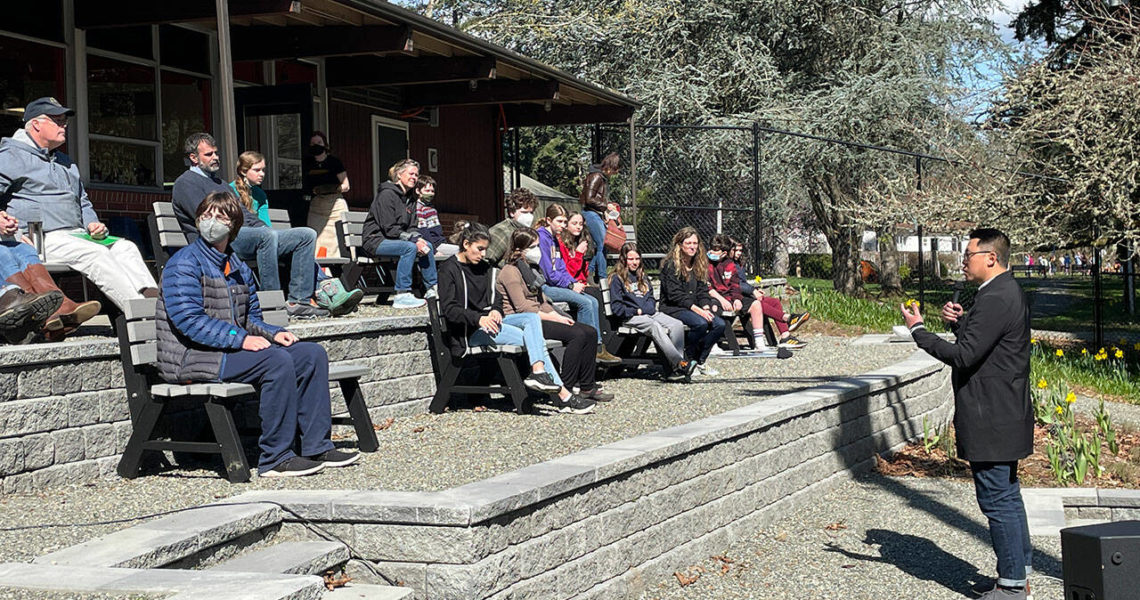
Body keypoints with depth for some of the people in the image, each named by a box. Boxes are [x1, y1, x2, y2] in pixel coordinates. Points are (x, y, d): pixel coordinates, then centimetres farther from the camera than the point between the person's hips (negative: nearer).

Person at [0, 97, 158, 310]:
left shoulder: (66, 163, 31)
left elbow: (83, 203, 34)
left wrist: (92, 224, 11)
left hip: (78, 235, 8)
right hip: (44, 238, -8)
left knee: (125, 247, -16)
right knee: (96, 253, -30)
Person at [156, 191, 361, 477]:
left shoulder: (238, 267, 19)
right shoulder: (185, 263, -7)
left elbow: (251, 317, 23)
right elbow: (188, 320, -18)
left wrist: (273, 333, 0)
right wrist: (241, 339, -24)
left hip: (233, 348, 9)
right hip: (192, 357, -9)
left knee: (312, 354, -1)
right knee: (277, 361, -30)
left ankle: (317, 448, -2)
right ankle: (275, 459, -25)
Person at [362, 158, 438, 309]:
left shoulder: (410, 199, 14)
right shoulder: (387, 194, -15)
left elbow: (411, 227, 13)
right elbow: (389, 229, -20)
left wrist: (419, 238, -9)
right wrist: (414, 240, -22)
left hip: (392, 239, 9)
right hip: (375, 241, -9)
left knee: (427, 246, -2)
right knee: (410, 248, -30)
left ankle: (432, 289, 7)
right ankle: (402, 295, -33)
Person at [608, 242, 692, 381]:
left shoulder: (642, 276, 26)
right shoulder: (617, 278, 4)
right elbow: (616, 307, -4)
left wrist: (650, 307, 5)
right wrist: (637, 311, -10)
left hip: (651, 313, 6)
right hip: (631, 317, -6)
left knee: (677, 325, -21)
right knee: (655, 326, -37)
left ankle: (677, 369, -30)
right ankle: (680, 363, -45)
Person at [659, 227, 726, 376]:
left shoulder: (699, 264, 15)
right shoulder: (671, 264, -8)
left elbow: (702, 291, 11)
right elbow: (674, 294, -15)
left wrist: (706, 307, -10)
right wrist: (696, 309, -21)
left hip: (697, 308, 7)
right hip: (673, 308, -7)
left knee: (720, 324, -18)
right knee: (700, 323, -34)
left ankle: (701, 360, -5)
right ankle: (687, 360, -13)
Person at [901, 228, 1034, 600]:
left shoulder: (996, 299, -20)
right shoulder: (1007, 292, 14)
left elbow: (965, 356, -23)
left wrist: (918, 331, -15)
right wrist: (959, 323, 4)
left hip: (990, 422, -11)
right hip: (1004, 416, 11)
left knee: (998, 500, -4)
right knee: (1007, 497, 18)